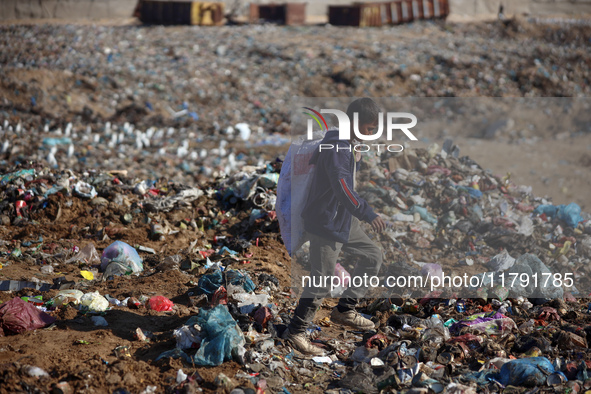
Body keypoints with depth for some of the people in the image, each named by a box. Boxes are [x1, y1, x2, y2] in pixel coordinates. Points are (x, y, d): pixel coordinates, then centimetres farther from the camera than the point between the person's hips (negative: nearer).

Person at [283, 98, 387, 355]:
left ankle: (344, 310, 21)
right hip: (326, 224, -10)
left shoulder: (350, 146, 9)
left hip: (344, 221, 10)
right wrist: (368, 214, -43)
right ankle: (295, 332, 6)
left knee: (373, 255, 15)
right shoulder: (336, 148, -23)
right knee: (321, 281, -7)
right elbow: (342, 186, -36)